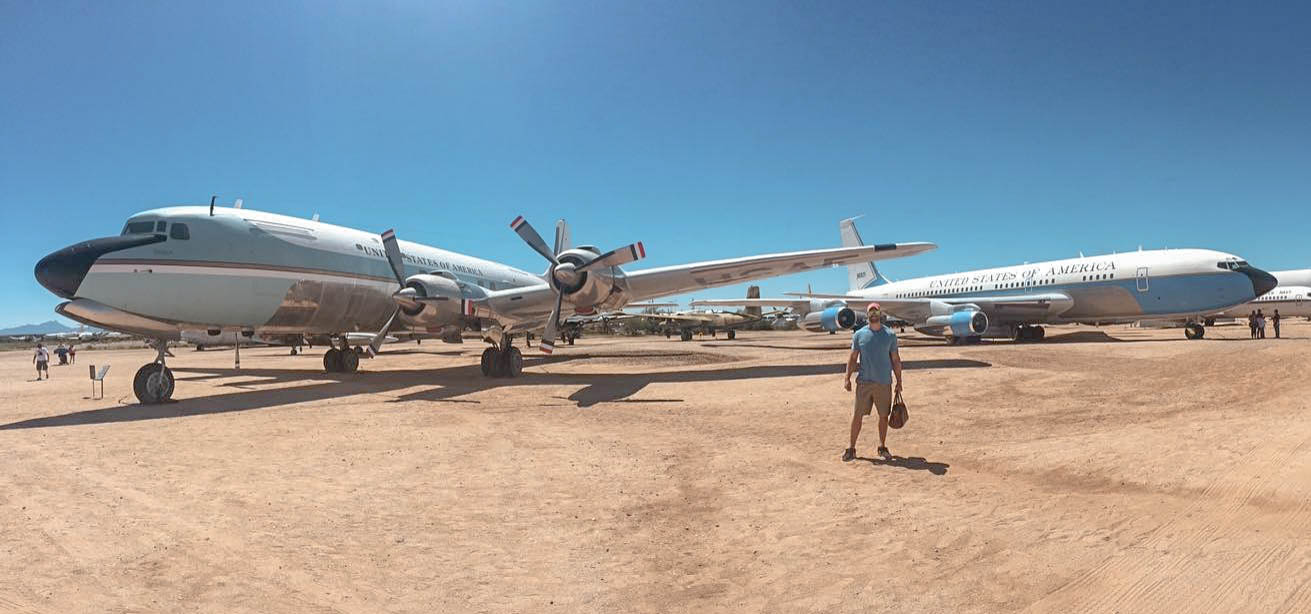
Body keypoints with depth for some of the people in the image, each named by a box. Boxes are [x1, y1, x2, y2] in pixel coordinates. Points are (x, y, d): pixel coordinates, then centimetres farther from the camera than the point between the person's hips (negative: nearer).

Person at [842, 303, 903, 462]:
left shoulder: (890, 335, 4)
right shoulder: (859, 334, 3)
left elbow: (895, 360, 8)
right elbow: (852, 357, 6)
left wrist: (899, 382, 6)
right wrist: (847, 378, -2)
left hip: (884, 382, 1)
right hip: (864, 382, 0)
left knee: (883, 415, 8)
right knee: (858, 415, 0)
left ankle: (882, 447, 24)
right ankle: (851, 448, 8)